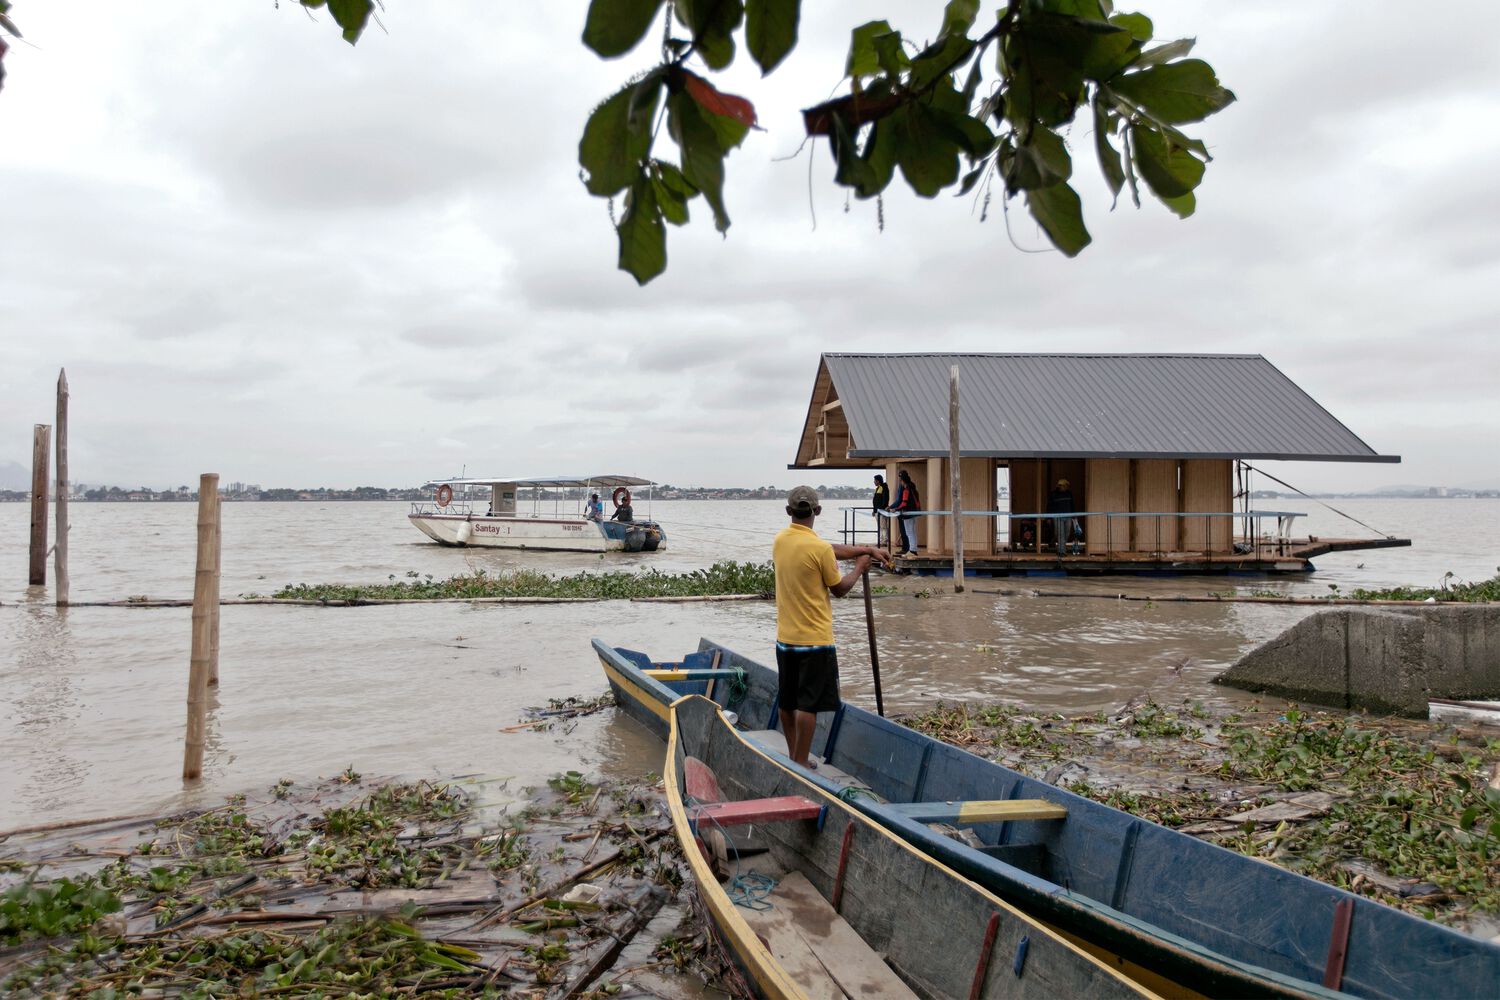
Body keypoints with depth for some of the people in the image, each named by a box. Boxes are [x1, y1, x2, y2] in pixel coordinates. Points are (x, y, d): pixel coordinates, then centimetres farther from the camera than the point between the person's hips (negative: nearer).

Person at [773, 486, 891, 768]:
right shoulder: (819, 548, -20)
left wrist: (867, 548, 12)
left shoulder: (780, 541, 2)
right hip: (814, 640, -7)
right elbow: (839, 588, -6)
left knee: (786, 702, 16)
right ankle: (800, 765, 4)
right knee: (808, 704, 0)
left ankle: (793, 756, 29)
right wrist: (859, 567, 10)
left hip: (785, 637, 7)